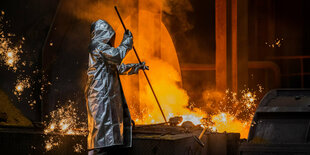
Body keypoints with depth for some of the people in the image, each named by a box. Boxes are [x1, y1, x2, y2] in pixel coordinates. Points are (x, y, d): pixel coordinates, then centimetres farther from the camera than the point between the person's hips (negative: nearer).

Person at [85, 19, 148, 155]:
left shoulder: (103, 48, 26)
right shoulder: (97, 45, -5)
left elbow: (118, 67, 37)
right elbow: (116, 56, -20)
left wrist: (137, 67, 43)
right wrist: (126, 42, -3)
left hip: (107, 94, 11)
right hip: (100, 92, -11)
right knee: (100, 123, -17)